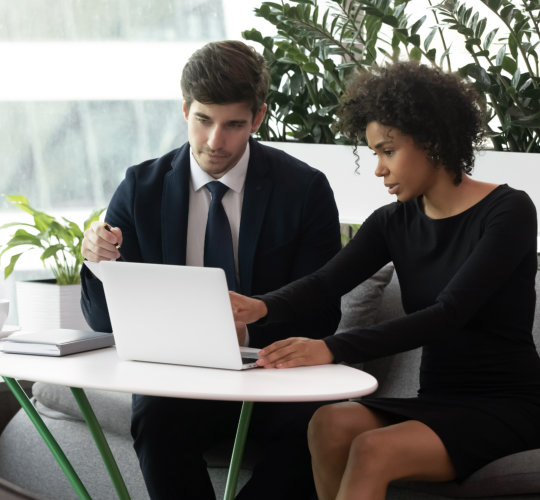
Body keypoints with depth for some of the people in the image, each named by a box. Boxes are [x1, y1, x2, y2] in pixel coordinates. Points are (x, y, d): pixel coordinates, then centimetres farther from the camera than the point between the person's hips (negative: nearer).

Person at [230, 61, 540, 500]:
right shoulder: (395, 223, 10)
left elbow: (448, 315, -23)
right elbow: (326, 283, -5)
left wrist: (334, 349, -34)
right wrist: (260, 307, -29)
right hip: (437, 401, 6)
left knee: (373, 450, -29)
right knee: (331, 423, -24)